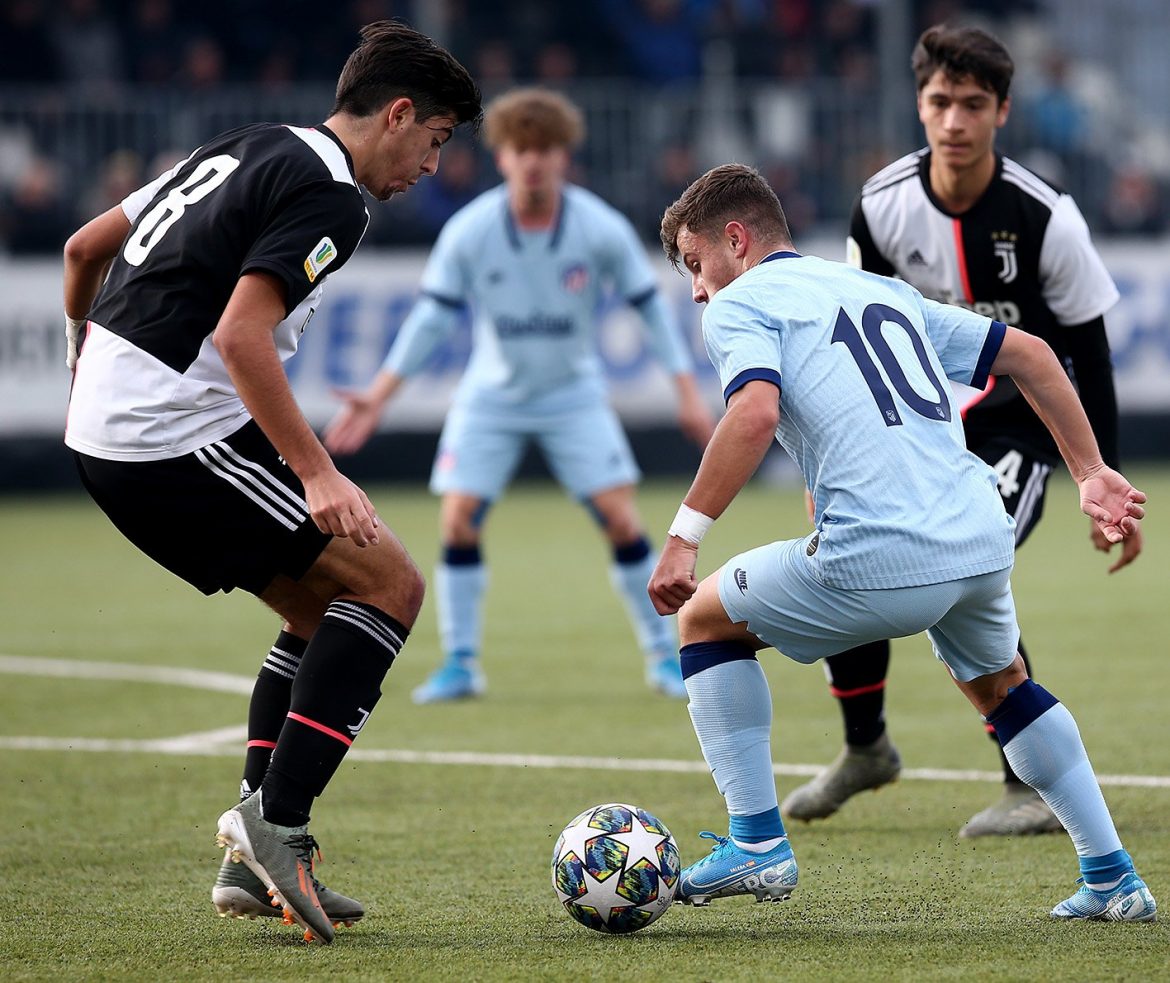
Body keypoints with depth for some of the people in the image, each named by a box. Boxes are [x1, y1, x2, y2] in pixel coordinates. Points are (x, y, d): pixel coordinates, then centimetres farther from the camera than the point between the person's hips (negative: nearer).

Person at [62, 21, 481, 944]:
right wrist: (318, 473, -23)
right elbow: (241, 335, -22)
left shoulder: (245, 148, 19)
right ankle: (275, 819, -11)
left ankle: (256, 862, 12)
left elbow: (85, 248, 24)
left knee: (326, 609, 17)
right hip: (180, 440, -10)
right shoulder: (330, 196, -10)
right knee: (388, 584, -5)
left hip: (106, 435, 10)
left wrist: (88, 361, 42)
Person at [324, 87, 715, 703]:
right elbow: (432, 315, -9)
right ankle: (460, 663, 3)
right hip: (490, 396, 1)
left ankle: (664, 656, 6)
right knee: (458, 519, -11)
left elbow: (649, 304, -6)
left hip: (572, 393, -1)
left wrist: (688, 392, -9)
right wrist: (376, 397, -15)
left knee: (621, 518, -9)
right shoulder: (468, 232, -15)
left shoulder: (602, 230, -16)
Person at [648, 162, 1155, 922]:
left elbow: (757, 412, -15)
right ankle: (1116, 880, 30)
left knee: (705, 618, 16)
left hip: (880, 560, -7)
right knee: (1000, 685, 33)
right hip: (984, 539, 7)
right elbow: (1028, 353, 25)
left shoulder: (739, 303, 6)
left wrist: (686, 536, -13)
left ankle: (758, 844, 11)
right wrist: (1092, 472, 25)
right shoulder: (882, 290, 27)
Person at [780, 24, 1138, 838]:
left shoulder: (1045, 220, -21)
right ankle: (866, 750, 24)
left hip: (1017, 426, -5)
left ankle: (1039, 786, -14)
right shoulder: (884, 206, -11)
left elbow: (1090, 356, -11)